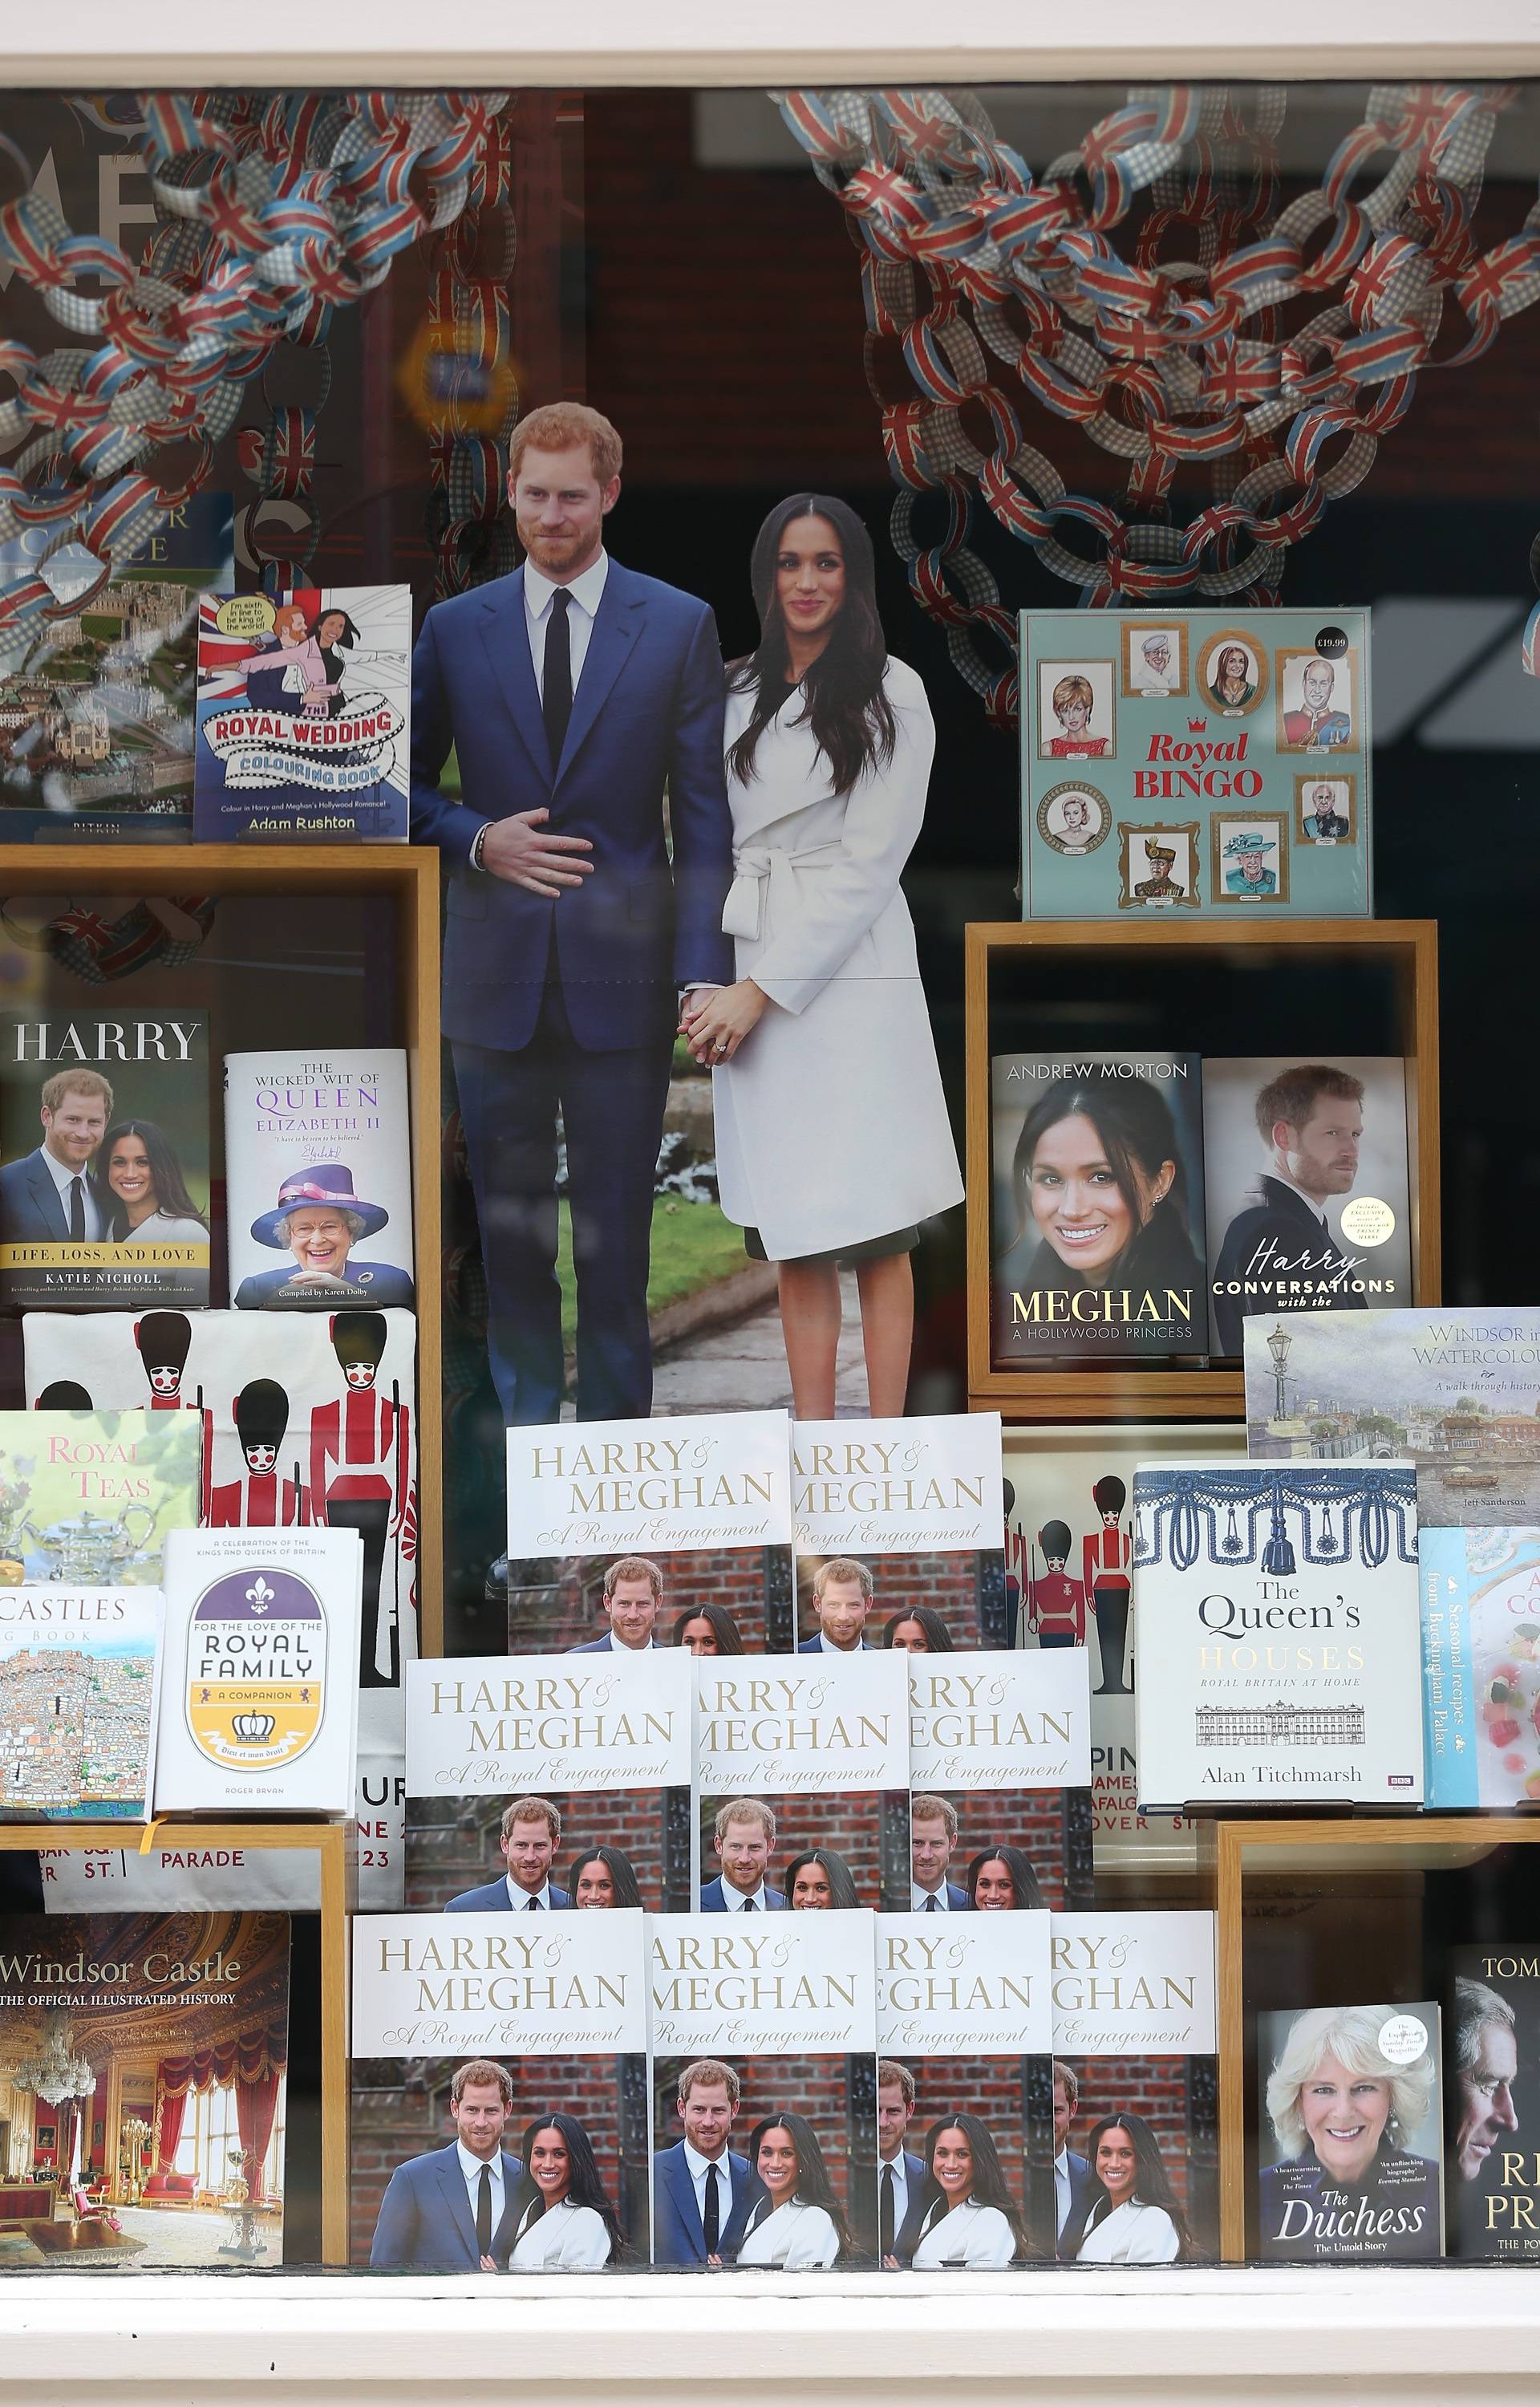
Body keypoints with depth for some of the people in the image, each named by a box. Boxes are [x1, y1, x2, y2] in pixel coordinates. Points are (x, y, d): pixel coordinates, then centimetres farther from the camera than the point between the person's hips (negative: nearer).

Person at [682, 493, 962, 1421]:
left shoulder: (890, 693, -1)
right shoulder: (734, 695, 15)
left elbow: (871, 859, -8)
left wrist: (766, 988, -11)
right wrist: (703, 983, 0)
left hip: (849, 975, -5)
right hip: (750, 986, 5)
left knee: (880, 1236, -4)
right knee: (794, 1244, 5)